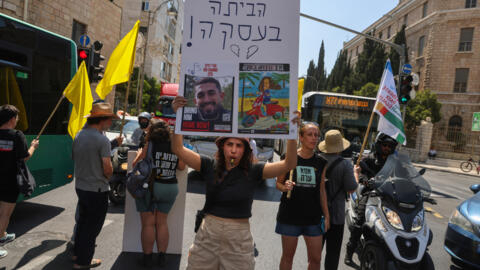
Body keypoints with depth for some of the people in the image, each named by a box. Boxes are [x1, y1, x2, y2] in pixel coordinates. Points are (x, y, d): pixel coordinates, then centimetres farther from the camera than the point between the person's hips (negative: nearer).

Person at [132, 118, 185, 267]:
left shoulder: (149, 145, -10)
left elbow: (136, 164, -8)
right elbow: (182, 166, 6)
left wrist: (139, 153, 11)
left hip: (149, 187, -3)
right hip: (170, 188, 4)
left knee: (148, 224, 7)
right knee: (162, 223, 15)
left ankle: (147, 258, 15)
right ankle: (162, 257, 20)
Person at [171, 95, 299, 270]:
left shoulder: (253, 171, -7)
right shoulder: (210, 166, -3)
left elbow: (289, 164, -16)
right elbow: (178, 149, -7)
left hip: (239, 237, -1)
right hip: (208, 234, 1)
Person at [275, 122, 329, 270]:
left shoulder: (321, 163, 4)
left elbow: (322, 191, 10)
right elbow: (278, 183, 2)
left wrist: (326, 215, 8)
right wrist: (285, 187, -20)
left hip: (313, 216, 3)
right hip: (290, 214, -2)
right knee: (288, 256, 10)